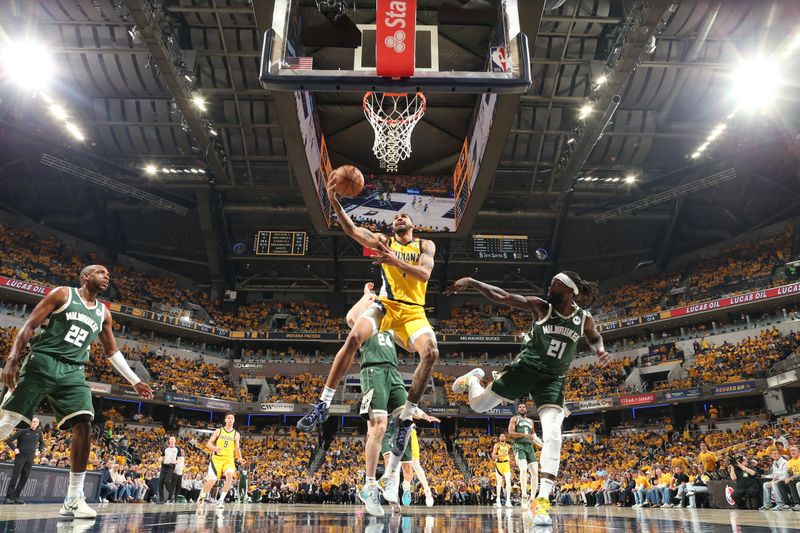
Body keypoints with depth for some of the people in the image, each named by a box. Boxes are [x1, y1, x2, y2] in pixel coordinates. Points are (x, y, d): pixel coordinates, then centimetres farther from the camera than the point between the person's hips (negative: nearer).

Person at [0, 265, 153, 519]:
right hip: (42, 363, -4)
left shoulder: (103, 313, 18)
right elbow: (29, 325, -1)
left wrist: (135, 381, 20)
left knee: (84, 426, -11)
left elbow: (112, 351, 24)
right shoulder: (63, 294, 4)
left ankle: (73, 499, -6)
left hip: (73, 373, 4)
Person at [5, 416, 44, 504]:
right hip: (21, 456, -4)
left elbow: (42, 443, 26)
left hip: (30, 458, 4)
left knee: (24, 478, 3)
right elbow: (9, 440, -3)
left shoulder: (39, 433, 9)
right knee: (15, 476, -7)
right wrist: (14, 449, -13)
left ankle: (16, 497, 9)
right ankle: (8, 497, -2)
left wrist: (39, 451, 11)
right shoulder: (22, 432, -4)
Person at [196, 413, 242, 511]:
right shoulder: (218, 431, 4)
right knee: (212, 480, -11)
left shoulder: (236, 434, 8)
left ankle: (221, 499, -18)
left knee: (230, 474, -29)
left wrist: (240, 458, -3)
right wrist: (214, 448, -19)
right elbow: (208, 444, 3)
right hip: (217, 458, -1)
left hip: (229, 459, 1)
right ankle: (202, 496, 22)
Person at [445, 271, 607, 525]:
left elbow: (594, 337, 23)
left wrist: (600, 350, 0)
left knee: (552, 435, -16)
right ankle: (472, 379, 43)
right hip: (525, 367, -1)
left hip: (552, 379, 1)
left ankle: (542, 500, -10)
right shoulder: (540, 306, -6)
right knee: (479, 404, 4)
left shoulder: (584, 319, 0)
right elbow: (502, 296, -13)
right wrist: (471, 281, -24)